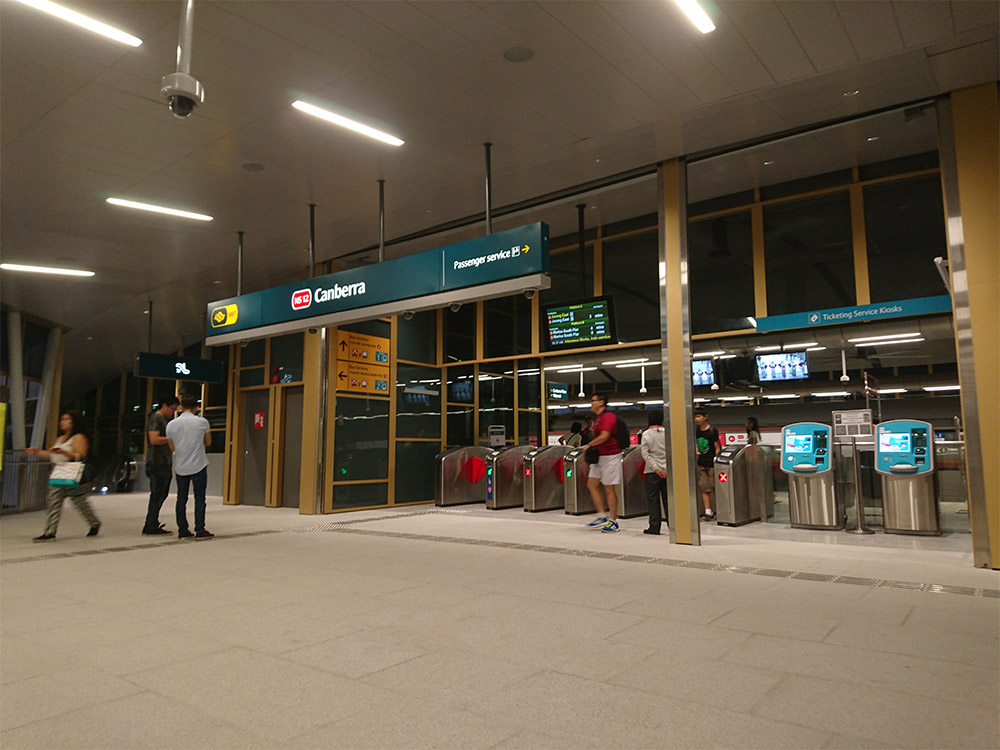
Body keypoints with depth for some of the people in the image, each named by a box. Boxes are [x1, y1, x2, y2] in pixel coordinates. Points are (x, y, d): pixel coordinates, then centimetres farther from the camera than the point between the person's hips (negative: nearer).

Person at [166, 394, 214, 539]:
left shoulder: (171, 424, 1)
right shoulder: (202, 422, -6)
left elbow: (172, 448, 10)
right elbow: (208, 442, 7)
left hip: (180, 467, 3)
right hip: (198, 466, -3)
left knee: (181, 499, 10)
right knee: (199, 498, 2)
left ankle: (182, 530, 13)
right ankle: (200, 530, 0)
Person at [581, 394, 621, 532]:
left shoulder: (608, 417, -15)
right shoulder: (598, 418, 16)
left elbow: (604, 436, -24)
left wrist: (589, 445, -13)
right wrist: (591, 447, 9)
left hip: (610, 456, -10)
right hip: (599, 457, 10)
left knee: (609, 489, -4)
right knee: (592, 484, 8)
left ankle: (613, 521, 4)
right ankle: (602, 516, 13)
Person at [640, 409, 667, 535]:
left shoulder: (646, 434, -3)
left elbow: (645, 454, -9)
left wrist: (655, 468, -10)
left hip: (652, 471, -2)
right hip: (667, 470, 2)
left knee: (653, 498, 3)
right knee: (668, 498, 9)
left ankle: (654, 527, 3)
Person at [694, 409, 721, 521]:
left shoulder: (712, 430, -9)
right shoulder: (697, 431, 8)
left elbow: (717, 447, -8)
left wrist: (716, 462, -13)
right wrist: (697, 451, 2)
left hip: (711, 463, -5)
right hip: (701, 463, 6)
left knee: (714, 486, -1)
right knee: (703, 487, 1)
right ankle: (708, 511, 4)